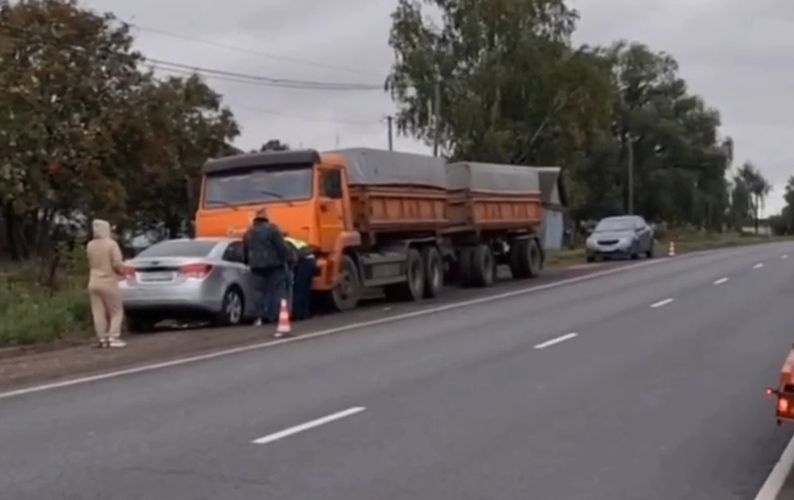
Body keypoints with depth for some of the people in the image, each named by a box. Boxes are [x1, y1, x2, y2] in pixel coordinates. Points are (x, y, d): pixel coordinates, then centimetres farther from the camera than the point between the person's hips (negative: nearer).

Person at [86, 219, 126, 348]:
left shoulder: (90, 245, 5)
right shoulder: (111, 244, -12)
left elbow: (91, 263, 9)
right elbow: (117, 264, -15)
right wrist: (122, 272, 2)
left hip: (94, 282, 5)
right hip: (108, 282, -5)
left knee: (99, 312, 6)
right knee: (116, 311, 4)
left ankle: (102, 338, 5)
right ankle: (113, 337, -6)